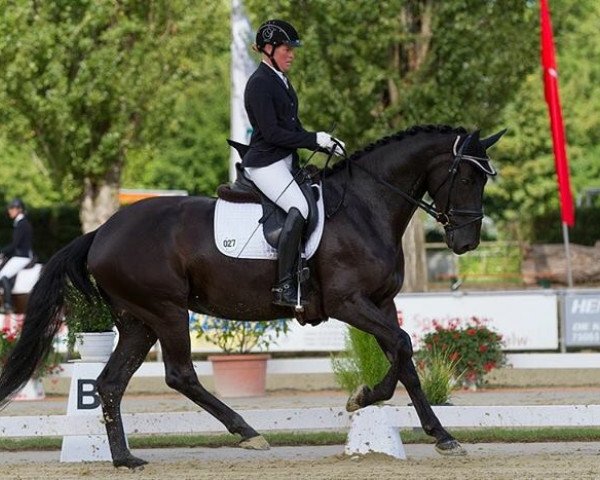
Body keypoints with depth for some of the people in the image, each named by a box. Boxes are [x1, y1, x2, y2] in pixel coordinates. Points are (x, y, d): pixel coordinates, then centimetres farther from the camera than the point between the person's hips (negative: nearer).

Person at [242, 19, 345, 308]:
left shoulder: (281, 81, 17)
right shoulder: (259, 84, -13)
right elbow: (271, 132, -19)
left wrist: (324, 144, 7)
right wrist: (315, 140, -16)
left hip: (287, 162, 10)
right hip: (265, 163, -10)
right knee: (299, 209, -28)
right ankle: (284, 287, -30)